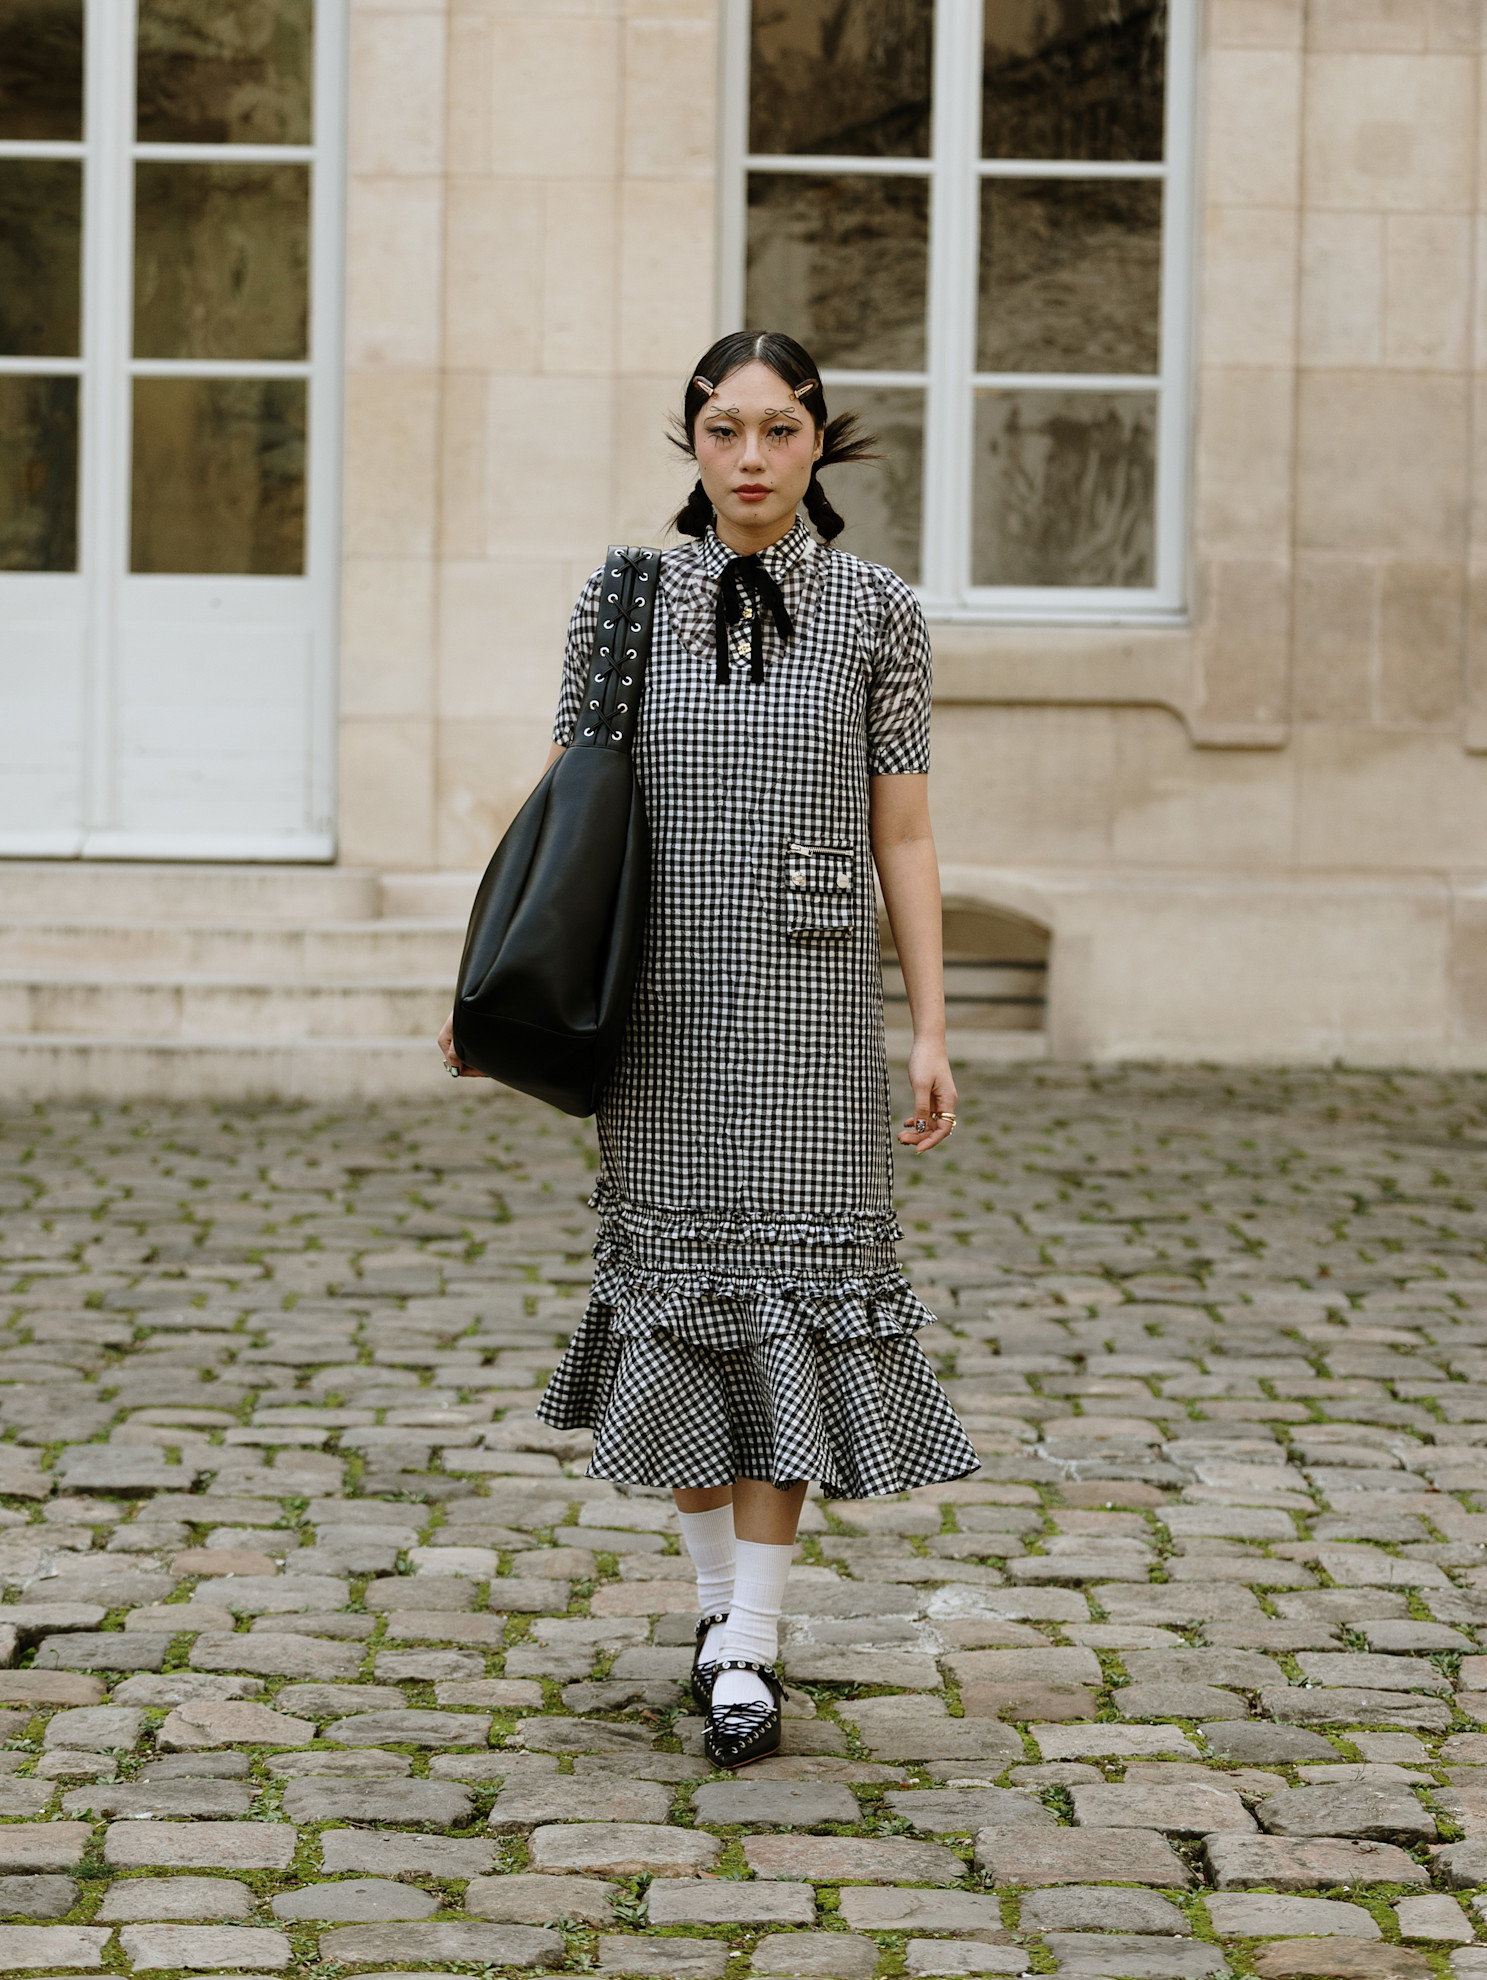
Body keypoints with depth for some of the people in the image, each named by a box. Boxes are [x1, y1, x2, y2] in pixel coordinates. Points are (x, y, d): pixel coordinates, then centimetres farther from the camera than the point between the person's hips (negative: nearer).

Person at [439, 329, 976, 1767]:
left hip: (811, 1008, -1)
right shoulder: (622, 601, 3)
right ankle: (720, 1599, 23)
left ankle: (751, 1650, -1)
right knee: (675, 1297, 6)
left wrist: (931, 1033, -1)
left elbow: (904, 839, 2)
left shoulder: (878, 614, 0)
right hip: (666, 1009, 1)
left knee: (789, 1300, -5)